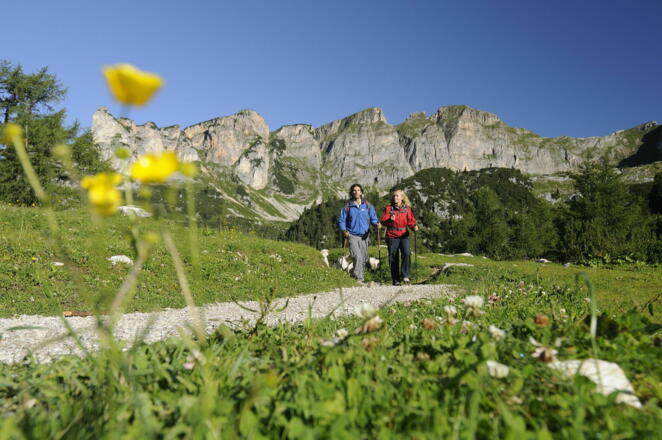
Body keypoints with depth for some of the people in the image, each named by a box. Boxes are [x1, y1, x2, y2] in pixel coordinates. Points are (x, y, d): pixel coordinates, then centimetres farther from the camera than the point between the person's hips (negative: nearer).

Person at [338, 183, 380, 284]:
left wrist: (377, 223, -12)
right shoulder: (347, 206, 2)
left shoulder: (367, 205, 6)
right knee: (358, 257, -17)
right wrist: (344, 230, -10)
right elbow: (341, 220, 5)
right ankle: (359, 279, -13)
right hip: (352, 235, -3)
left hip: (364, 236, 3)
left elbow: (373, 218, 9)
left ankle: (358, 275, 26)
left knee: (364, 258, 9)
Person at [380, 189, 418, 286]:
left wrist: (414, 226, -16)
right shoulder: (388, 208, 3)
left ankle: (404, 275, -8)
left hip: (404, 235, 0)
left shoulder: (407, 208, 7)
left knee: (407, 253, -22)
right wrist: (390, 220, -25)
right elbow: (383, 221, -4)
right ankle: (396, 280, 15)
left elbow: (411, 220, 6)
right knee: (393, 257, 3)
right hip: (392, 236, 0)